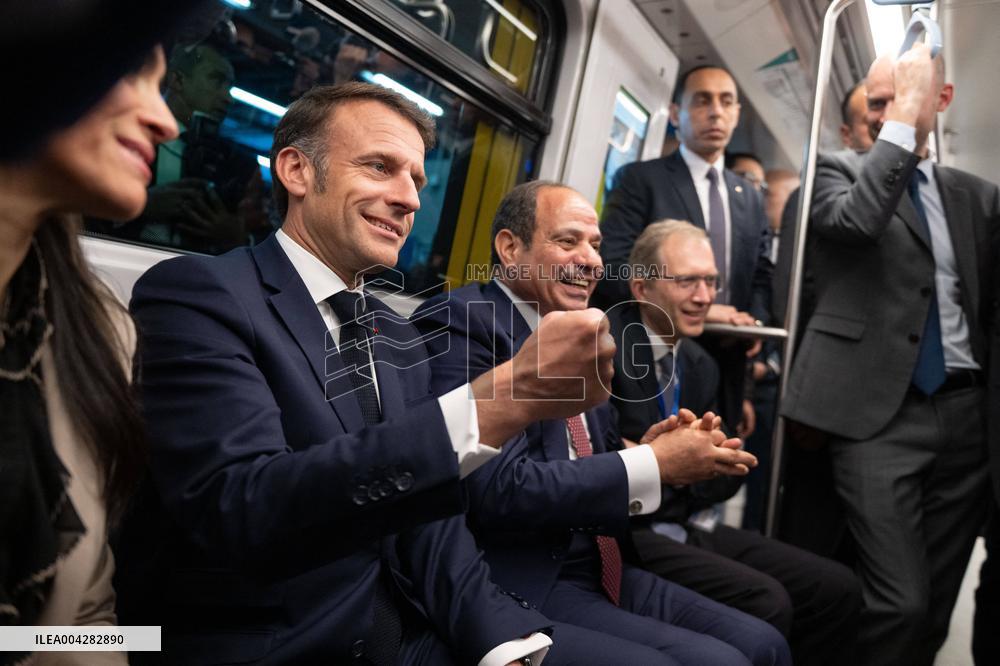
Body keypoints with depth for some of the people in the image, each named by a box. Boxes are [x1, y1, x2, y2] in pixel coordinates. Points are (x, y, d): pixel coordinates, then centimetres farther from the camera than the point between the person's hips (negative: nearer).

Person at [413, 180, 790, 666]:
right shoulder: (458, 322, -14)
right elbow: (499, 489, -24)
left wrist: (647, 449, -5)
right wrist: (653, 464, -17)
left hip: (600, 569, 8)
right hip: (523, 587, -8)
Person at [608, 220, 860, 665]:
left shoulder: (701, 365, 13)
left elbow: (726, 477, 13)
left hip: (694, 527, 8)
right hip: (631, 534, -7)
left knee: (838, 589, -1)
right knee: (765, 603, -23)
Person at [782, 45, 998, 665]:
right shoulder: (840, 170, 6)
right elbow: (856, 220, -18)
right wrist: (902, 118, -10)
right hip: (882, 408, -4)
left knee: (936, 603, 10)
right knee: (899, 602, -10)